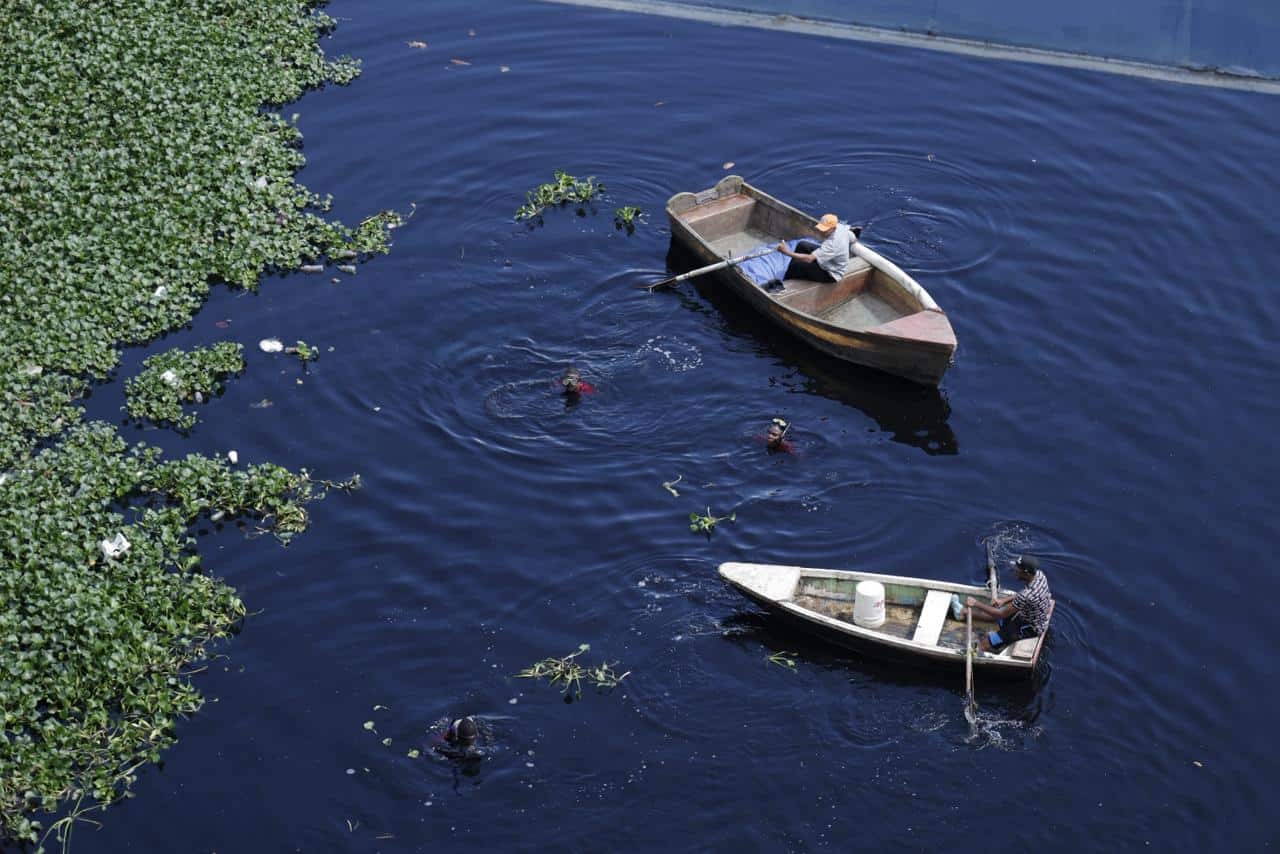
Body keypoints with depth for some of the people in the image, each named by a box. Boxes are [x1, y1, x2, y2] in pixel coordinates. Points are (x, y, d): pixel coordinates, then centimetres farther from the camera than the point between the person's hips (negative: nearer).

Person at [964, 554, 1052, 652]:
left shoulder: (1027, 596, -40)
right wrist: (1004, 600, 0)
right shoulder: (1039, 574, -15)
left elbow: (1002, 614, -29)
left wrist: (976, 604, -24)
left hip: (1031, 628, -9)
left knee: (984, 643, -10)